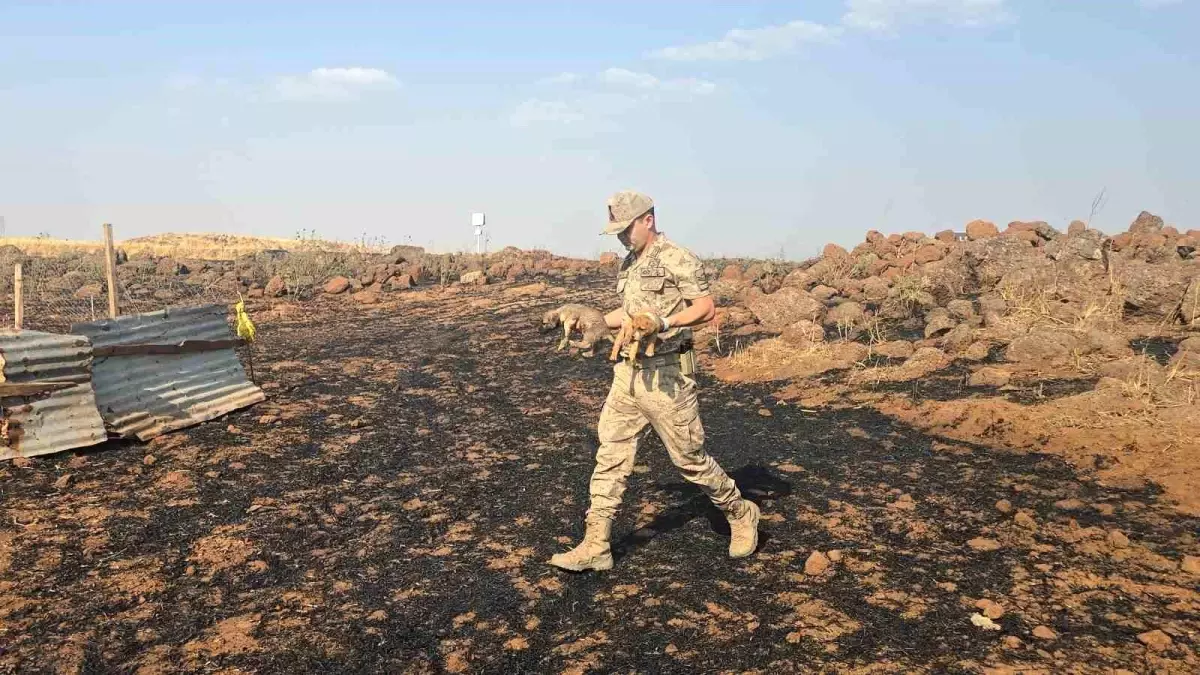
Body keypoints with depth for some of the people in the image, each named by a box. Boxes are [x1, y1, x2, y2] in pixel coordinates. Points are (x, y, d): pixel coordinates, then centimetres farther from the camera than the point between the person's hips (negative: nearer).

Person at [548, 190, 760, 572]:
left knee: (689, 457, 4)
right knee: (610, 456, 2)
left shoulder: (677, 259, -11)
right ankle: (595, 547, 7)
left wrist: (664, 322, -30)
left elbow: (706, 309, -17)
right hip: (628, 373, 8)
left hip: (666, 375, -7)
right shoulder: (628, 265, 14)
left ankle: (740, 514, 28)